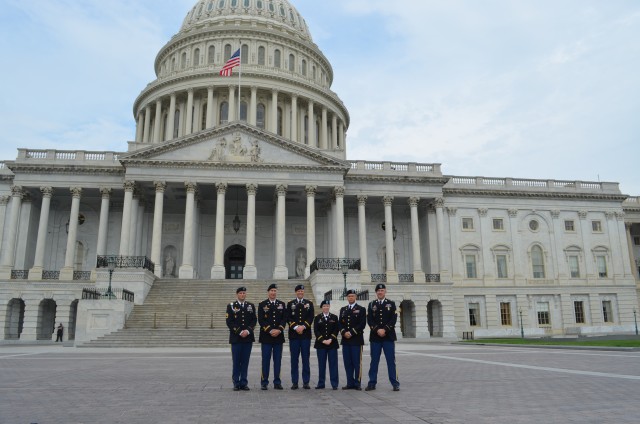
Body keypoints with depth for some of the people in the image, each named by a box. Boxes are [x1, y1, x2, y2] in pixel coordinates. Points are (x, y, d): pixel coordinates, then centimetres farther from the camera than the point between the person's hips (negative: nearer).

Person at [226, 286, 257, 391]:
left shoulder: (251, 306, 9)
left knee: (245, 361, 5)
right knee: (236, 362, 2)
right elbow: (229, 322, -4)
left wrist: (248, 331, -10)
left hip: (248, 338, 2)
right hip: (236, 338, -2)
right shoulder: (231, 306, 2)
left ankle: (244, 383, 12)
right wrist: (239, 332, -12)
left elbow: (254, 320, 5)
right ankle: (236, 383, 10)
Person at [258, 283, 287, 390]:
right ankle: (264, 382, 9)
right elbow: (261, 320, -5)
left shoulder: (282, 304, 11)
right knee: (266, 360, 1)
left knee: (278, 360, 5)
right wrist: (270, 330, -14)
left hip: (279, 336, 2)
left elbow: (284, 319, 4)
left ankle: (277, 382, 12)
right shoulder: (262, 304, 3)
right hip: (266, 337, -2)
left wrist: (279, 330, -11)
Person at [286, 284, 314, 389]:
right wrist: (296, 327, -14)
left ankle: (306, 382, 8)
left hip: (306, 334, 0)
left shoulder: (309, 303, 10)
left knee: (306, 359, 2)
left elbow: (311, 317, 0)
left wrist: (303, 326, -13)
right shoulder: (290, 304, 9)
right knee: (294, 359, 2)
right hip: (294, 334, 0)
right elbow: (289, 318, 0)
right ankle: (294, 382, 8)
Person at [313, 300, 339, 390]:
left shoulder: (334, 317, 7)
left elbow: (336, 330, 1)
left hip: (332, 343, 0)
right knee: (321, 364, 4)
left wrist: (330, 339, -11)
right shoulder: (317, 318, 5)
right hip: (320, 344, 0)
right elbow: (316, 330, -1)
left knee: (333, 364, 0)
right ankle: (321, 383, 11)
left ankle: (334, 384, 4)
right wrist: (322, 340, -11)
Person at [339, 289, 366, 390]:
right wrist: (344, 332, -7)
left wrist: (351, 332, -13)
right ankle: (350, 383, 13)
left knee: (357, 362, -3)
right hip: (345, 340, 4)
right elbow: (340, 323, 11)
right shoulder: (343, 309, 16)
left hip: (356, 340, -4)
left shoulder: (361, 309, 2)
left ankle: (357, 384, 3)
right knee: (347, 363, 6)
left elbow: (362, 324, -7)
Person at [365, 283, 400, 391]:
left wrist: (385, 330, -14)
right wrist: (377, 330, -13)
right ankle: (372, 383, 12)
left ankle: (395, 383, 6)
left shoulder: (391, 304, 6)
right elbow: (369, 320, 0)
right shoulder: (371, 304, 9)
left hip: (389, 336, -1)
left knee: (391, 361, 0)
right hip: (375, 337, 1)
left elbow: (393, 319, -3)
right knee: (374, 361, 5)